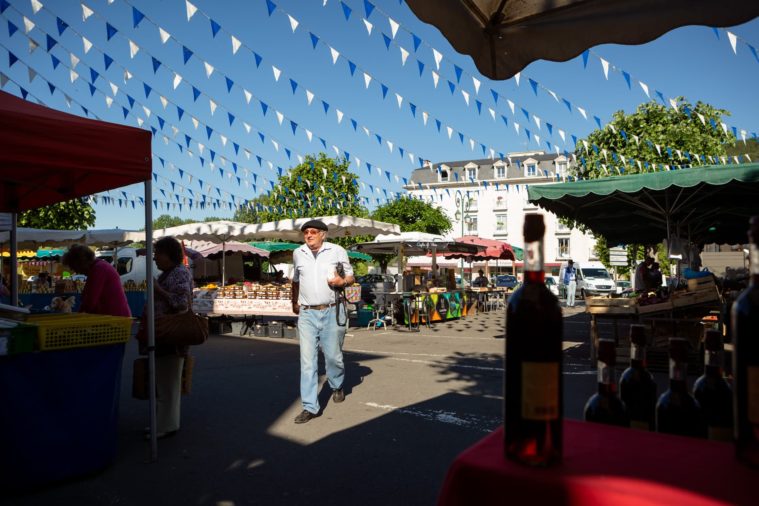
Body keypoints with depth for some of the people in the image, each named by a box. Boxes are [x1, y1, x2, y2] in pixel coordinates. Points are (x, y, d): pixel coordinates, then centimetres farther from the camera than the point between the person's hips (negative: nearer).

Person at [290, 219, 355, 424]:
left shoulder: (337, 251, 1)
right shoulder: (298, 254, 8)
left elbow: (351, 276, 9)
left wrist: (342, 281, -12)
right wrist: (294, 302, 21)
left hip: (331, 313, -1)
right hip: (307, 314, 2)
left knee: (333, 356, 8)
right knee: (308, 361, -3)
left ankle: (337, 386, 39)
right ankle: (310, 407, 2)